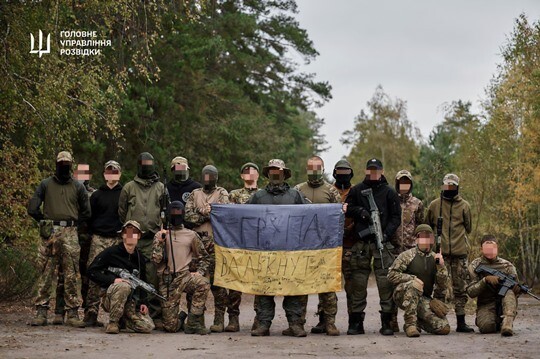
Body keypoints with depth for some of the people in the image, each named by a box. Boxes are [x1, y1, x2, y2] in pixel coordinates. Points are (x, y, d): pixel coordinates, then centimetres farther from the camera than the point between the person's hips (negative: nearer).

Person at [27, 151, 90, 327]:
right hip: (50, 234, -1)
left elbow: (86, 212, 16)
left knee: (72, 275, -3)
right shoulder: (45, 184, 8)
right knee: (45, 274, -2)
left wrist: (74, 224, 10)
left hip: (70, 235, 1)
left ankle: (73, 313, 0)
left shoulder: (78, 187, 11)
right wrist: (45, 222, 6)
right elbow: (32, 208, 4)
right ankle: (41, 312, 1)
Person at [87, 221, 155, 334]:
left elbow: (143, 282, 21)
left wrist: (143, 302, 7)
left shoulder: (140, 257, 13)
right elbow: (92, 271, -8)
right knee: (124, 286, -38)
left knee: (148, 327, -13)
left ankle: (121, 320, 16)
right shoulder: (111, 252, -4)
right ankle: (113, 322, -20)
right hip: (111, 298, -5)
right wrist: (113, 280, -19)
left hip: (131, 302, 5)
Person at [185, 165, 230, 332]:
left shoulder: (222, 193, 7)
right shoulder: (195, 194, 16)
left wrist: (202, 212, -6)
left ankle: (219, 320, -3)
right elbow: (188, 215, 3)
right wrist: (208, 215, -7)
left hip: (216, 243, -3)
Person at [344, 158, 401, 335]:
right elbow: (346, 209, 15)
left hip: (382, 243, -2)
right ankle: (356, 323, 7)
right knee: (358, 282, 2)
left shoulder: (389, 192, 7)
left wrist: (386, 234, -10)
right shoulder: (357, 190, 12)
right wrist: (359, 210, -6)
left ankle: (387, 322, -2)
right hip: (361, 242, 2)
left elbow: (396, 217, 5)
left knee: (385, 282, -6)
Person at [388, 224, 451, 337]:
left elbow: (443, 283, 4)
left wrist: (441, 266, -12)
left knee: (444, 328, -14)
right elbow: (392, 275, -6)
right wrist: (413, 278, -17)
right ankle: (410, 323, -28)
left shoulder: (435, 258, 9)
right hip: (403, 295, -4)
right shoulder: (407, 255, -2)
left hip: (424, 299, 4)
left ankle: (417, 322, 13)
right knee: (414, 284, -39)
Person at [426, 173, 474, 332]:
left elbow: (468, 228, 16)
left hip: (460, 253, 1)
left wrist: (458, 237, 10)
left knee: (460, 289, 4)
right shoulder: (434, 205, 8)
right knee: (439, 288, -1)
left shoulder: (464, 205, 8)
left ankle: (461, 322, 9)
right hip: (440, 253, -1)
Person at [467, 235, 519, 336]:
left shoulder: (507, 266, 4)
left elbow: (514, 290, 8)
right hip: (485, 306, -1)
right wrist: (486, 280, -24)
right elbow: (471, 292, -8)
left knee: (509, 292, -31)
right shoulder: (475, 266, -1)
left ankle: (507, 323, -42)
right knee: (486, 326, -31)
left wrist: (517, 289, -19)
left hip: (504, 304, 1)